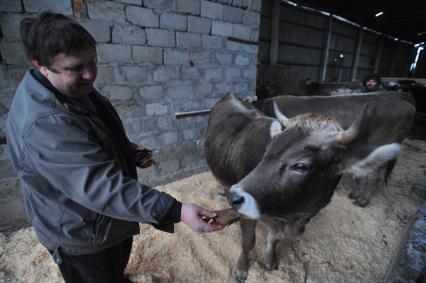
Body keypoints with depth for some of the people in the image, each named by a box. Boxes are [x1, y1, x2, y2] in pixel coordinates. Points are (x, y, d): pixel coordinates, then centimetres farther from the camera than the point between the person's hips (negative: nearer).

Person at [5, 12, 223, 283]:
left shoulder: (77, 87, -3)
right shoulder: (44, 123, -35)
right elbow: (103, 187, -40)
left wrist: (129, 151, -3)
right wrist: (176, 211, -43)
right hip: (82, 234, -9)